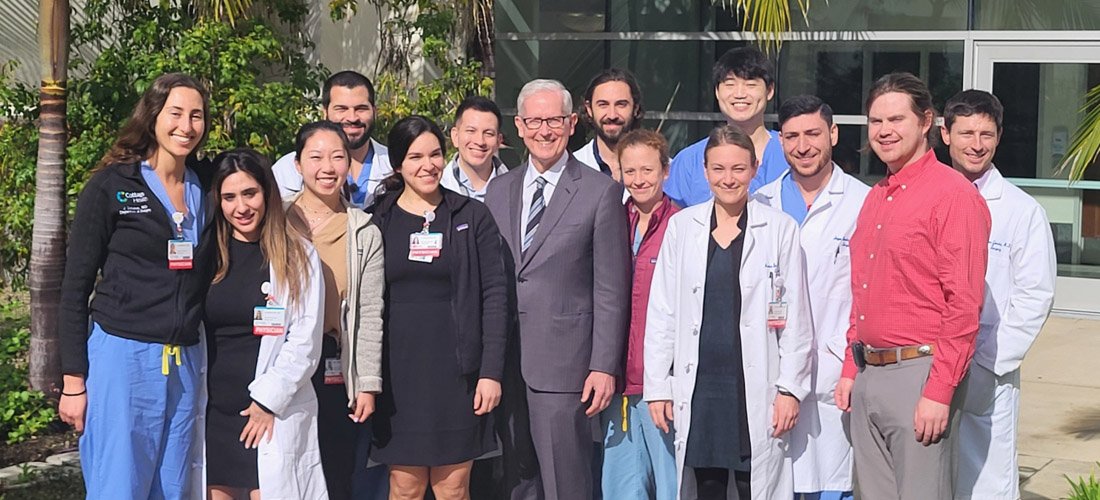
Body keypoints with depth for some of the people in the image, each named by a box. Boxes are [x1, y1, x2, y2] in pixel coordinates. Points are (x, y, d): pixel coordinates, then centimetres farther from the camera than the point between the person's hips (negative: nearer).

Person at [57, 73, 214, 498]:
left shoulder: (205, 192, 10)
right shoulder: (110, 186, -2)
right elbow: (75, 287, -2)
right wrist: (74, 379, -7)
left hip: (185, 364, 5)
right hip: (122, 357, -5)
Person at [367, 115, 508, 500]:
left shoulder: (472, 217, 3)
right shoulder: (377, 220, 4)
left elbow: (494, 294, 0)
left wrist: (491, 371, -7)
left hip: (457, 371, 0)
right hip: (398, 373, 1)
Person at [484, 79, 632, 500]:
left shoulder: (601, 192, -2)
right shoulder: (499, 190, 13)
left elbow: (611, 290, -4)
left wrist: (604, 367, -10)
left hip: (564, 367, -4)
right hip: (504, 365, 5)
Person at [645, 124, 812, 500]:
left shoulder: (780, 229, 2)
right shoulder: (682, 227, 7)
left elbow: (795, 318, 2)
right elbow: (662, 314, 9)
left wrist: (790, 388, -4)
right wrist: (657, 386, 5)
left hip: (755, 389, -2)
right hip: (698, 388, 2)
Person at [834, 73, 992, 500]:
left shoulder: (954, 195, -10)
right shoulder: (875, 197, 16)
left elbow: (964, 304, -15)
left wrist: (939, 392, -18)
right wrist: (851, 369, 15)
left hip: (919, 374, -8)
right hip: (868, 376, 8)